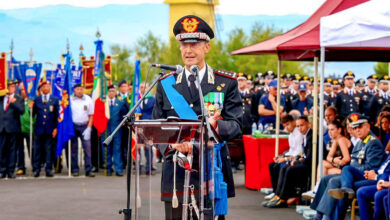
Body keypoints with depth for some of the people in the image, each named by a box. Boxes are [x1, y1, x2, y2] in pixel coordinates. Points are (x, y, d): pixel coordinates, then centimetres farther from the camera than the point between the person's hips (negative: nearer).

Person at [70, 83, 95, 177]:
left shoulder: (88, 100, 2)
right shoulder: (70, 99, -2)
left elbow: (91, 116, 6)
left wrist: (89, 128, -3)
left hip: (85, 126, 1)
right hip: (73, 126, -1)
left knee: (87, 147, -6)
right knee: (74, 149, 2)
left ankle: (88, 170, -4)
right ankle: (75, 169, 10)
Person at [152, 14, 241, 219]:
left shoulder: (227, 83, 7)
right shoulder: (166, 84, 12)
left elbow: (236, 125, 0)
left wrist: (216, 126, -22)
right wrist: (172, 143, -13)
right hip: (176, 175, 1)